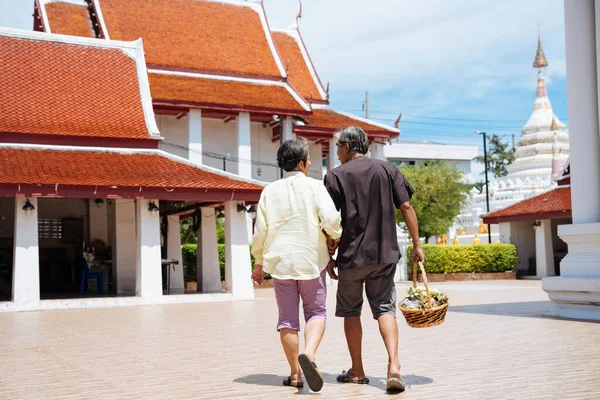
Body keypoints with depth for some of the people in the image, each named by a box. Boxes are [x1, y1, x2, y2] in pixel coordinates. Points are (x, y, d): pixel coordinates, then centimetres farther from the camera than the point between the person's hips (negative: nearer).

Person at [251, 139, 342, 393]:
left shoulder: (270, 191, 5)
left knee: (288, 318, 9)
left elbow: (260, 231, 6)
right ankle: (308, 355, -19)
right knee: (316, 312, 7)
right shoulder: (315, 187, -4)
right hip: (312, 260, -2)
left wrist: (259, 263, 16)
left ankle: (295, 374, 12)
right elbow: (331, 220, -15)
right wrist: (335, 238, 7)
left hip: (280, 261, 3)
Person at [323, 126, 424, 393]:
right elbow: (406, 207, 1)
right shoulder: (387, 170, 6)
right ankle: (394, 366, -12)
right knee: (385, 308, 6)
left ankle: (357, 372, 18)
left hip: (351, 254, -2)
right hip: (385, 253, 2)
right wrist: (416, 244, 5)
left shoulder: (335, 176, -2)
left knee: (351, 311, 12)